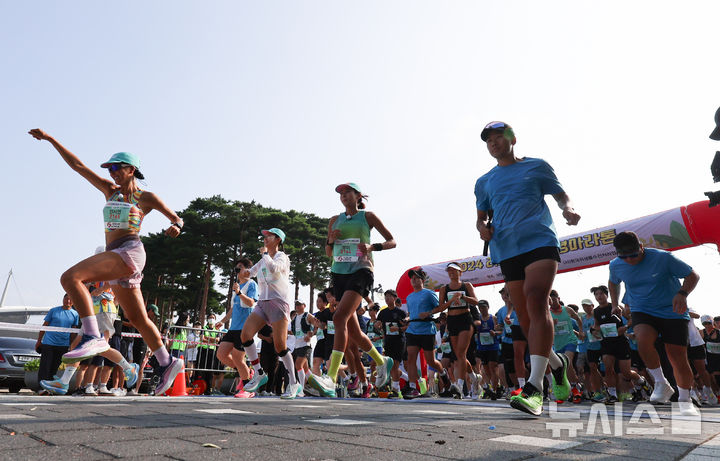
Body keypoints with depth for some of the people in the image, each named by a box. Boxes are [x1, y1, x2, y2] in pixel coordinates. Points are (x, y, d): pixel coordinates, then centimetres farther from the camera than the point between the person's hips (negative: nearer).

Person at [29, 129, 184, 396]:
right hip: (114, 257, 7)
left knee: (70, 277, -25)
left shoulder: (146, 198, 5)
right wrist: (50, 139, 17)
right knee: (137, 319, 7)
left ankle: (93, 337, -31)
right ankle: (166, 363, 15)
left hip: (129, 251, -7)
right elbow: (77, 165, 19)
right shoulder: (110, 191, 20)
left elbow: (177, 218, 8)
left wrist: (175, 227, -15)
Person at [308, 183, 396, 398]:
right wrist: (331, 241, 0)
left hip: (360, 271, -6)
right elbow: (328, 253, 22)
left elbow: (392, 241, 6)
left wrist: (372, 247, -12)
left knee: (340, 317, -25)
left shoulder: (368, 216, 6)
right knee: (352, 329, 6)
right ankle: (382, 361, 31)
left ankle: (331, 380, -30)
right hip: (339, 273, 6)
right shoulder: (335, 220, 17)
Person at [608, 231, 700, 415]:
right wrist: (615, 304, 11)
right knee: (643, 341, -29)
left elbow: (693, 275, -7)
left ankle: (684, 400, 20)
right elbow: (613, 283, 20)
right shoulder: (615, 265, -4)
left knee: (678, 357, -4)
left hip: (672, 312, -2)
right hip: (642, 311, 2)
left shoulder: (663, 257, -16)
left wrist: (682, 294, -25)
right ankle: (661, 384, -7)